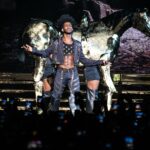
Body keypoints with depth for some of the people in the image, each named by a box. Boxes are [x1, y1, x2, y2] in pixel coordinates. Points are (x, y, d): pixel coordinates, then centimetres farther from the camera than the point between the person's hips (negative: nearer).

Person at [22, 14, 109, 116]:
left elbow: (83, 60, 10)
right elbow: (45, 53, 5)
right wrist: (33, 50, -11)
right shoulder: (57, 43, 1)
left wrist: (99, 62, 4)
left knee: (75, 98, -4)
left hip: (73, 73, 1)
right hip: (61, 73, -1)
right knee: (56, 97, 6)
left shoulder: (77, 44, 7)